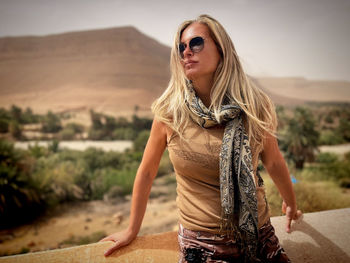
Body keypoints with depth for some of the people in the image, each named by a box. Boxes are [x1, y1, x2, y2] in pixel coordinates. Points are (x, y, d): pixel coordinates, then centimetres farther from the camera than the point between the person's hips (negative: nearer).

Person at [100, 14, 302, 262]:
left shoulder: (254, 107, -9)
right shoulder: (170, 113, -12)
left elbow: (274, 161, 6)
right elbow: (147, 171, -1)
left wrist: (291, 204, 22)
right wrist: (132, 230, 8)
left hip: (259, 237, 2)